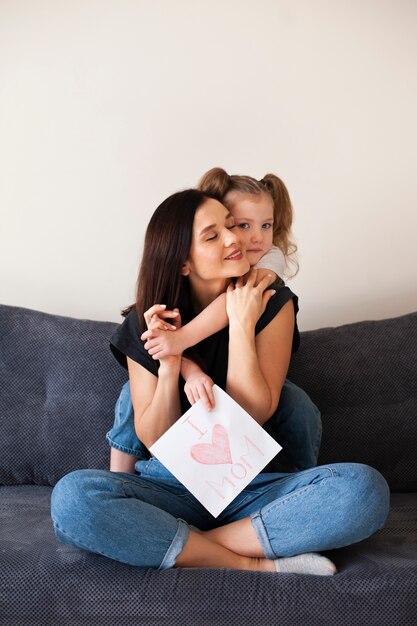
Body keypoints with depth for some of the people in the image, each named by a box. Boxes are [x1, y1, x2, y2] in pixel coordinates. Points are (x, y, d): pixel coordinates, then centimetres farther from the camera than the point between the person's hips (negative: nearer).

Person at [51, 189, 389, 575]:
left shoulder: (272, 304, -2)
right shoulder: (146, 326, -1)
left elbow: (252, 415, -10)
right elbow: (155, 441, -4)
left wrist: (241, 324, -16)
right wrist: (168, 364, -19)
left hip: (254, 488, 0)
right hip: (172, 488, 1)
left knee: (365, 489, -27)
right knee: (71, 497, -30)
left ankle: (193, 550, -20)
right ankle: (259, 565, -22)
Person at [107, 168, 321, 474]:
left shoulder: (272, 258, -16)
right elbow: (169, 332, -26)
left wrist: (182, 338, -46)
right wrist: (191, 371, -46)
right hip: (200, 380, 1)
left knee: (298, 404, -28)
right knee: (134, 391, -21)